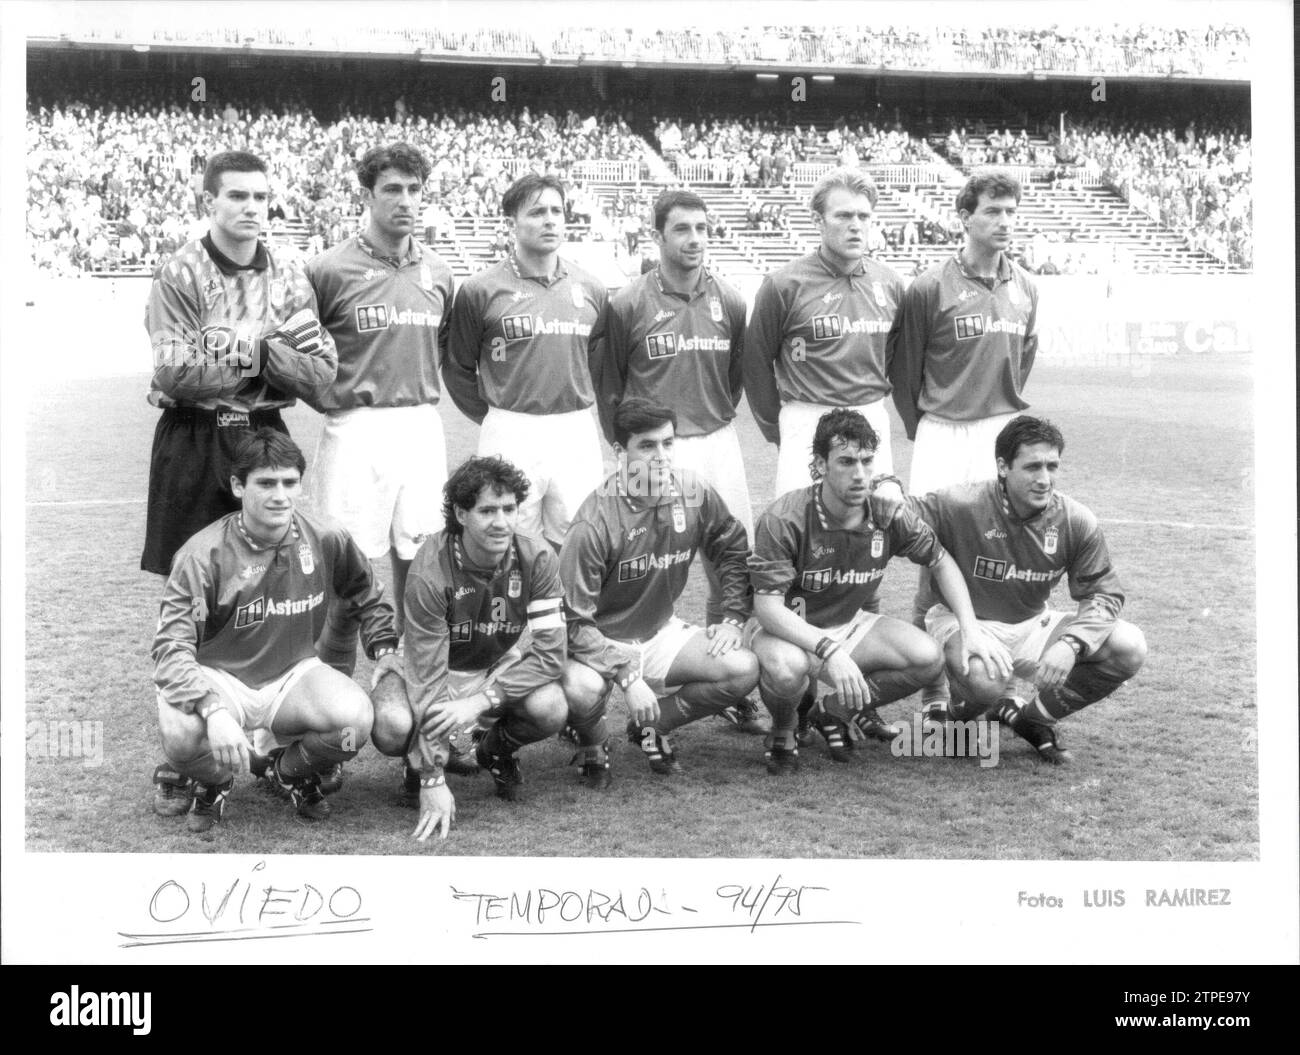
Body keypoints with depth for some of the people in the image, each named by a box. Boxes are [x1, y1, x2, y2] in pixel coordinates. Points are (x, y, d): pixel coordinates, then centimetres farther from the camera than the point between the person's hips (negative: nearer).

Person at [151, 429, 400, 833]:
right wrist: (214, 710, -40)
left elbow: (368, 598, 17)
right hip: (218, 678, -3)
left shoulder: (327, 540, -6)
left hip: (292, 677, 3)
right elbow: (172, 649, -24)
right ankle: (213, 780, 5)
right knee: (182, 734, -36)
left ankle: (289, 769, 8)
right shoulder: (204, 554, -18)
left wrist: (385, 649, 3)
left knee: (356, 717, -29)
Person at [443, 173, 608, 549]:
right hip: (510, 439, -3)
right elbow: (457, 367, 5)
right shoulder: (481, 290, -3)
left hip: (578, 436, 4)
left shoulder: (590, 289, 9)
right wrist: (493, 419, 7)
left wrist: (574, 415, 14)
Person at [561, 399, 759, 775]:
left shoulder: (693, 493, -7)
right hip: (604, 641, -5)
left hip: (661, 632, 6)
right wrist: (629, 679, -28)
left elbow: (734, 551, 11)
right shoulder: (595, 523, -23)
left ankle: (652, 726, 6)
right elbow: (576, 618, -21)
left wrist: (733, 618, -1)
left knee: (744, 670, -16)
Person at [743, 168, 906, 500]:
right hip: (807, 425, -4)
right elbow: (756, 361, 0)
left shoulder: (890, 283, 6)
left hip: (874, 420, 5)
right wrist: (776, 431, 5)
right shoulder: (784, 285, -7)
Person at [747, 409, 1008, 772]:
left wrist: (971, 630, -5)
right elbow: (767, 606, -29)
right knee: (787, 668, -40)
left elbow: (940, 561, 6)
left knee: (928, 659, -17)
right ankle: (781, 735, -3)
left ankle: (832, 711, 6)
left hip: (850, 622, 5)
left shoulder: (887, 513, -11)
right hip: (789, 630, -5)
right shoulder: (784, 520, -26)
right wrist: (829, 650, -41)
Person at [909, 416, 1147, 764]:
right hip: (964, 622, -5)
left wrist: (1071, 643, -22)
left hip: (1032, 626, 5)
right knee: (985, 681, -40)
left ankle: (1026, 712, 3)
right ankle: (962, 705, 3)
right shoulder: (963, 506, -20)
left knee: (1130, 648, -14)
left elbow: (1104, 593, -6)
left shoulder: (1076, 521, -9)